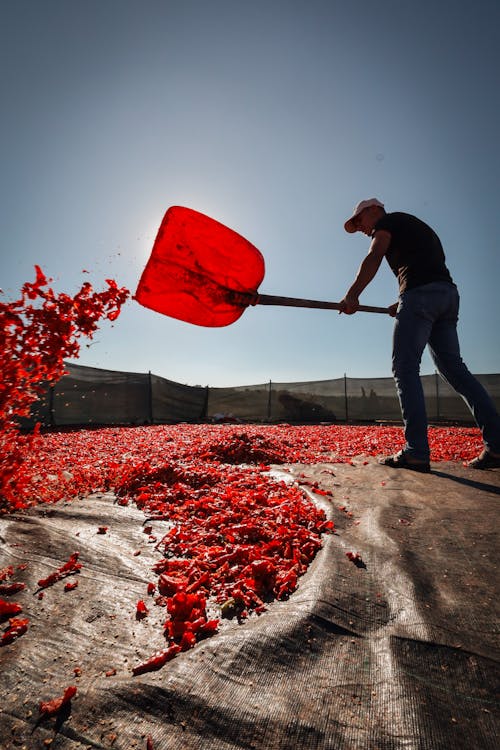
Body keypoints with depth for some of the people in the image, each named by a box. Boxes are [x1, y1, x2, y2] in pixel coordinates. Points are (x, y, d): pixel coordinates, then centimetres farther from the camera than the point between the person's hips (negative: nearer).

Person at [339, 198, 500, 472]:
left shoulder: (388, 221, 11)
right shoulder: (415, 226, 35)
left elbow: (373, 259, -9)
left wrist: (352, 295, -17)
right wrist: (403, 303, 21)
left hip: (420, 294, -8)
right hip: (448, 294, 9)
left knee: (405, 368, -12)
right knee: (453, 367, 6)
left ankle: (416, 452, -17)